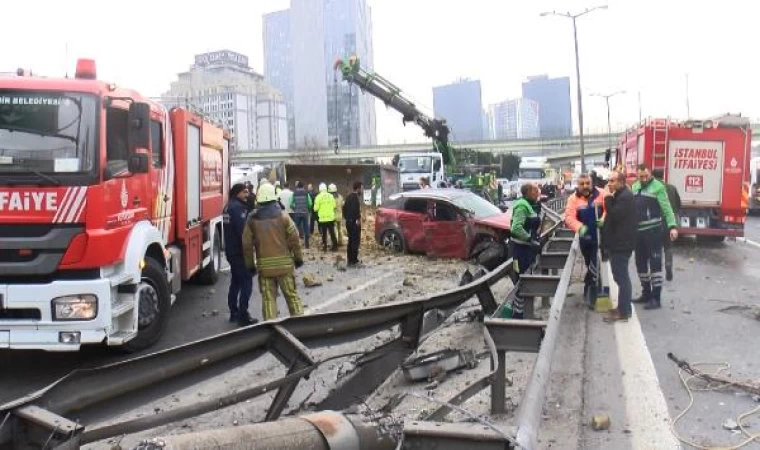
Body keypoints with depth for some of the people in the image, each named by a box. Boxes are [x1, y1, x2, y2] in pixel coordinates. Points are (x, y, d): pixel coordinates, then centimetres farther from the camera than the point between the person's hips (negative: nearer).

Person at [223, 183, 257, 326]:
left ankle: (234, 313, 23)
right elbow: (242, 230, -24)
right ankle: (243, 315, -7)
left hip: (231, 250, 10)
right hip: (239, 250, -10)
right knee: (246, 281, -7)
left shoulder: (229, 206, 15)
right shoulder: (238, 207, -16)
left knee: (236, 281, 17)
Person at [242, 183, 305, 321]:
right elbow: (294, 239, -3)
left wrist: (250, 264, 13)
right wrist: (298, 258, 8)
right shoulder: (283, 216, -3)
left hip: (264, 265, 1)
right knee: (292, 295, 8)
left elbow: (247, 244, 3)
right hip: (284, 263, -1)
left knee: (268, 298, 7)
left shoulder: (252, 219, 1)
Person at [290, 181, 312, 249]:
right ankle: (306, 243, 9)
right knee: (306, 228, 7)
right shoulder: (306, 193, -2)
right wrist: (309, 210, 11)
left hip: (297, 213, 0)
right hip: (305, 213, 0)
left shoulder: (294, 194, -2)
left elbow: (291, 204, -4)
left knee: (297, 227, 10)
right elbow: (310, 203, -6)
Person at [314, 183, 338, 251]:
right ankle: (335, 246, 10)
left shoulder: (318, 197, -9)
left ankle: (324, 247, 7)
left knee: (324, 233, 6)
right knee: (332, 232, 9)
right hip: (331, 217, 2)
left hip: (322, 218, -2)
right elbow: (334, 206, 3)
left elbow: (316, 208, -9)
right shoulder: (331, 196, -2)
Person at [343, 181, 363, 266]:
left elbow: (344, 208, 19)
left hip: (348, 221, 10)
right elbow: (356, 209, -28)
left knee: (351, 241, 15)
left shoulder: (349, 196, 14)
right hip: (354, 222, -10)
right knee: (355, 241, -5)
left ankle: (349, 260, 20)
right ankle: (353, 261, -5)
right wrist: (358, 219, -18)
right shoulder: (355, 197, -16)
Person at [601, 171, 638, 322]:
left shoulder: (625, 197, -17)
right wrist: (604, 222, 11)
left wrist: (608, 199, -17)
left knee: (621, 277, -7)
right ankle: (624, 307, 23)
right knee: (621, 277, 15)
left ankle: (623, 312, -3)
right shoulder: (620, 195, 17)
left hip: (621, 243, -11)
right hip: (618, 242, 11)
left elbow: (614, 215, -23)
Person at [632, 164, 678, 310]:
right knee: (641, 263, 13)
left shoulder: (658, 187, -8)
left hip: (653, 231, -7)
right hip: (638, 231, 7)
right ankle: (646, 293, 26)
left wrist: (672, 226, -24)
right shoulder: (635, 187, 12)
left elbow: (666, 208, -14)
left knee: (655, 263, -5)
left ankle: (655, 298, -1)